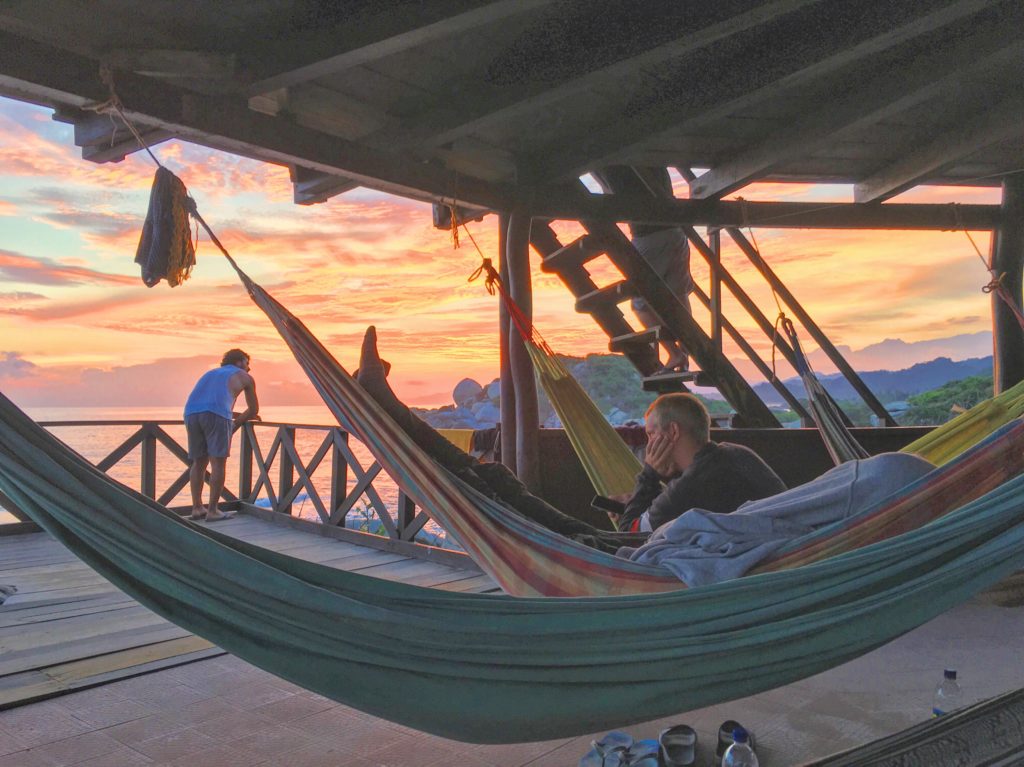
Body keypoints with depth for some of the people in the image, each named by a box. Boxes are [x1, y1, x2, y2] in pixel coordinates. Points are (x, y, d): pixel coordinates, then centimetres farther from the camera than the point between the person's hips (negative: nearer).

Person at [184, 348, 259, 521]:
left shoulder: (210, 373, 39)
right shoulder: (245, 377, 23)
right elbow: (254, 410, 29)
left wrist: (236, 416, 54)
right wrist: (239, 419, 44)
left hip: (191, 413, 6)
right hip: (216, 416, -6)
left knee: (199, 462, 14)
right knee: (218, 463, -2)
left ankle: (197, 508, 13)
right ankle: (213, 511, -3)